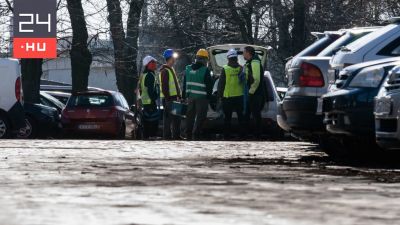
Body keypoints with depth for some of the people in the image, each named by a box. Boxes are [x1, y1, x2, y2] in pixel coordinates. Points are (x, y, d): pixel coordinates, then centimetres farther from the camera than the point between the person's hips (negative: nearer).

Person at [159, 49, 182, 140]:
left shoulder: (171, 69, 19)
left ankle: (176, 135, 18)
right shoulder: (165, 71, -13)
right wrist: (168, 98, -22)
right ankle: (167, 135, -6)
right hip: (168, 98, -10)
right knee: (168, 117, -8)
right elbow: (164, 86, -19)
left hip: (173, 97, 10)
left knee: (177, 118, 12)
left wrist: (179, 96, 21)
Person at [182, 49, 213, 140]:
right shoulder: (205, 70, -11)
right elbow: (209, 85, -9)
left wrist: (184, 95, 19)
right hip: (202, 97, -6)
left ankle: (188, 134, 18)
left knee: (190, 115, 14)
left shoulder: (188, 69, 8)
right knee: (200, 116, -2)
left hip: (190, 96, 6)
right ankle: (196, 135, -6)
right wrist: (209, 96, -1)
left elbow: (185, 84, 14)